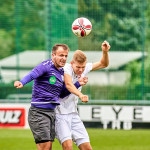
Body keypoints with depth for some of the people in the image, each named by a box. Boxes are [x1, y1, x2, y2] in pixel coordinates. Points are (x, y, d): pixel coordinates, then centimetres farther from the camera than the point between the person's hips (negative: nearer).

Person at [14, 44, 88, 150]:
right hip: (39, 112, -8)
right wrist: (22, 82, -54)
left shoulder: (62, 72, 14)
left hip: (51, 112, 8)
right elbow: (32, 75, -33)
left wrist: (78, 84, 11)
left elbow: (62, 93, 22)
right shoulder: (46, 66, -13)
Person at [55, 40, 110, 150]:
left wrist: (105, 52, -4)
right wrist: (81, 95, -53)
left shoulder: (85, 68, 3)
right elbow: (68, 84, -35)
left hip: (73, 114, 7)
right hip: (59, 115, -7)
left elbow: (103, 64, 17)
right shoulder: (67, 68, -16)